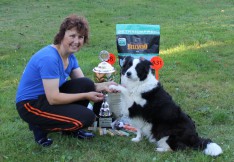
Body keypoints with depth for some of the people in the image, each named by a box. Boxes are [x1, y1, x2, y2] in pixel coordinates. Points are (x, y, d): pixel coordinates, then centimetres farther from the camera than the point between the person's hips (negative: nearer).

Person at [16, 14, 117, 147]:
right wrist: (86, 96, -23)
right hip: (30, 105, -8)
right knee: (87, 117, -18)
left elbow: (84, 86, 1)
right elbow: (53, 98, -28)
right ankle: (41, 127, -1)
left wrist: (103, 86, -19)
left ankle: (70, 129, 8)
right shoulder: (49, 58, -27)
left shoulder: (70, 56, 1)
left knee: (86, 84, -8)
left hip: (49, 96, 9)